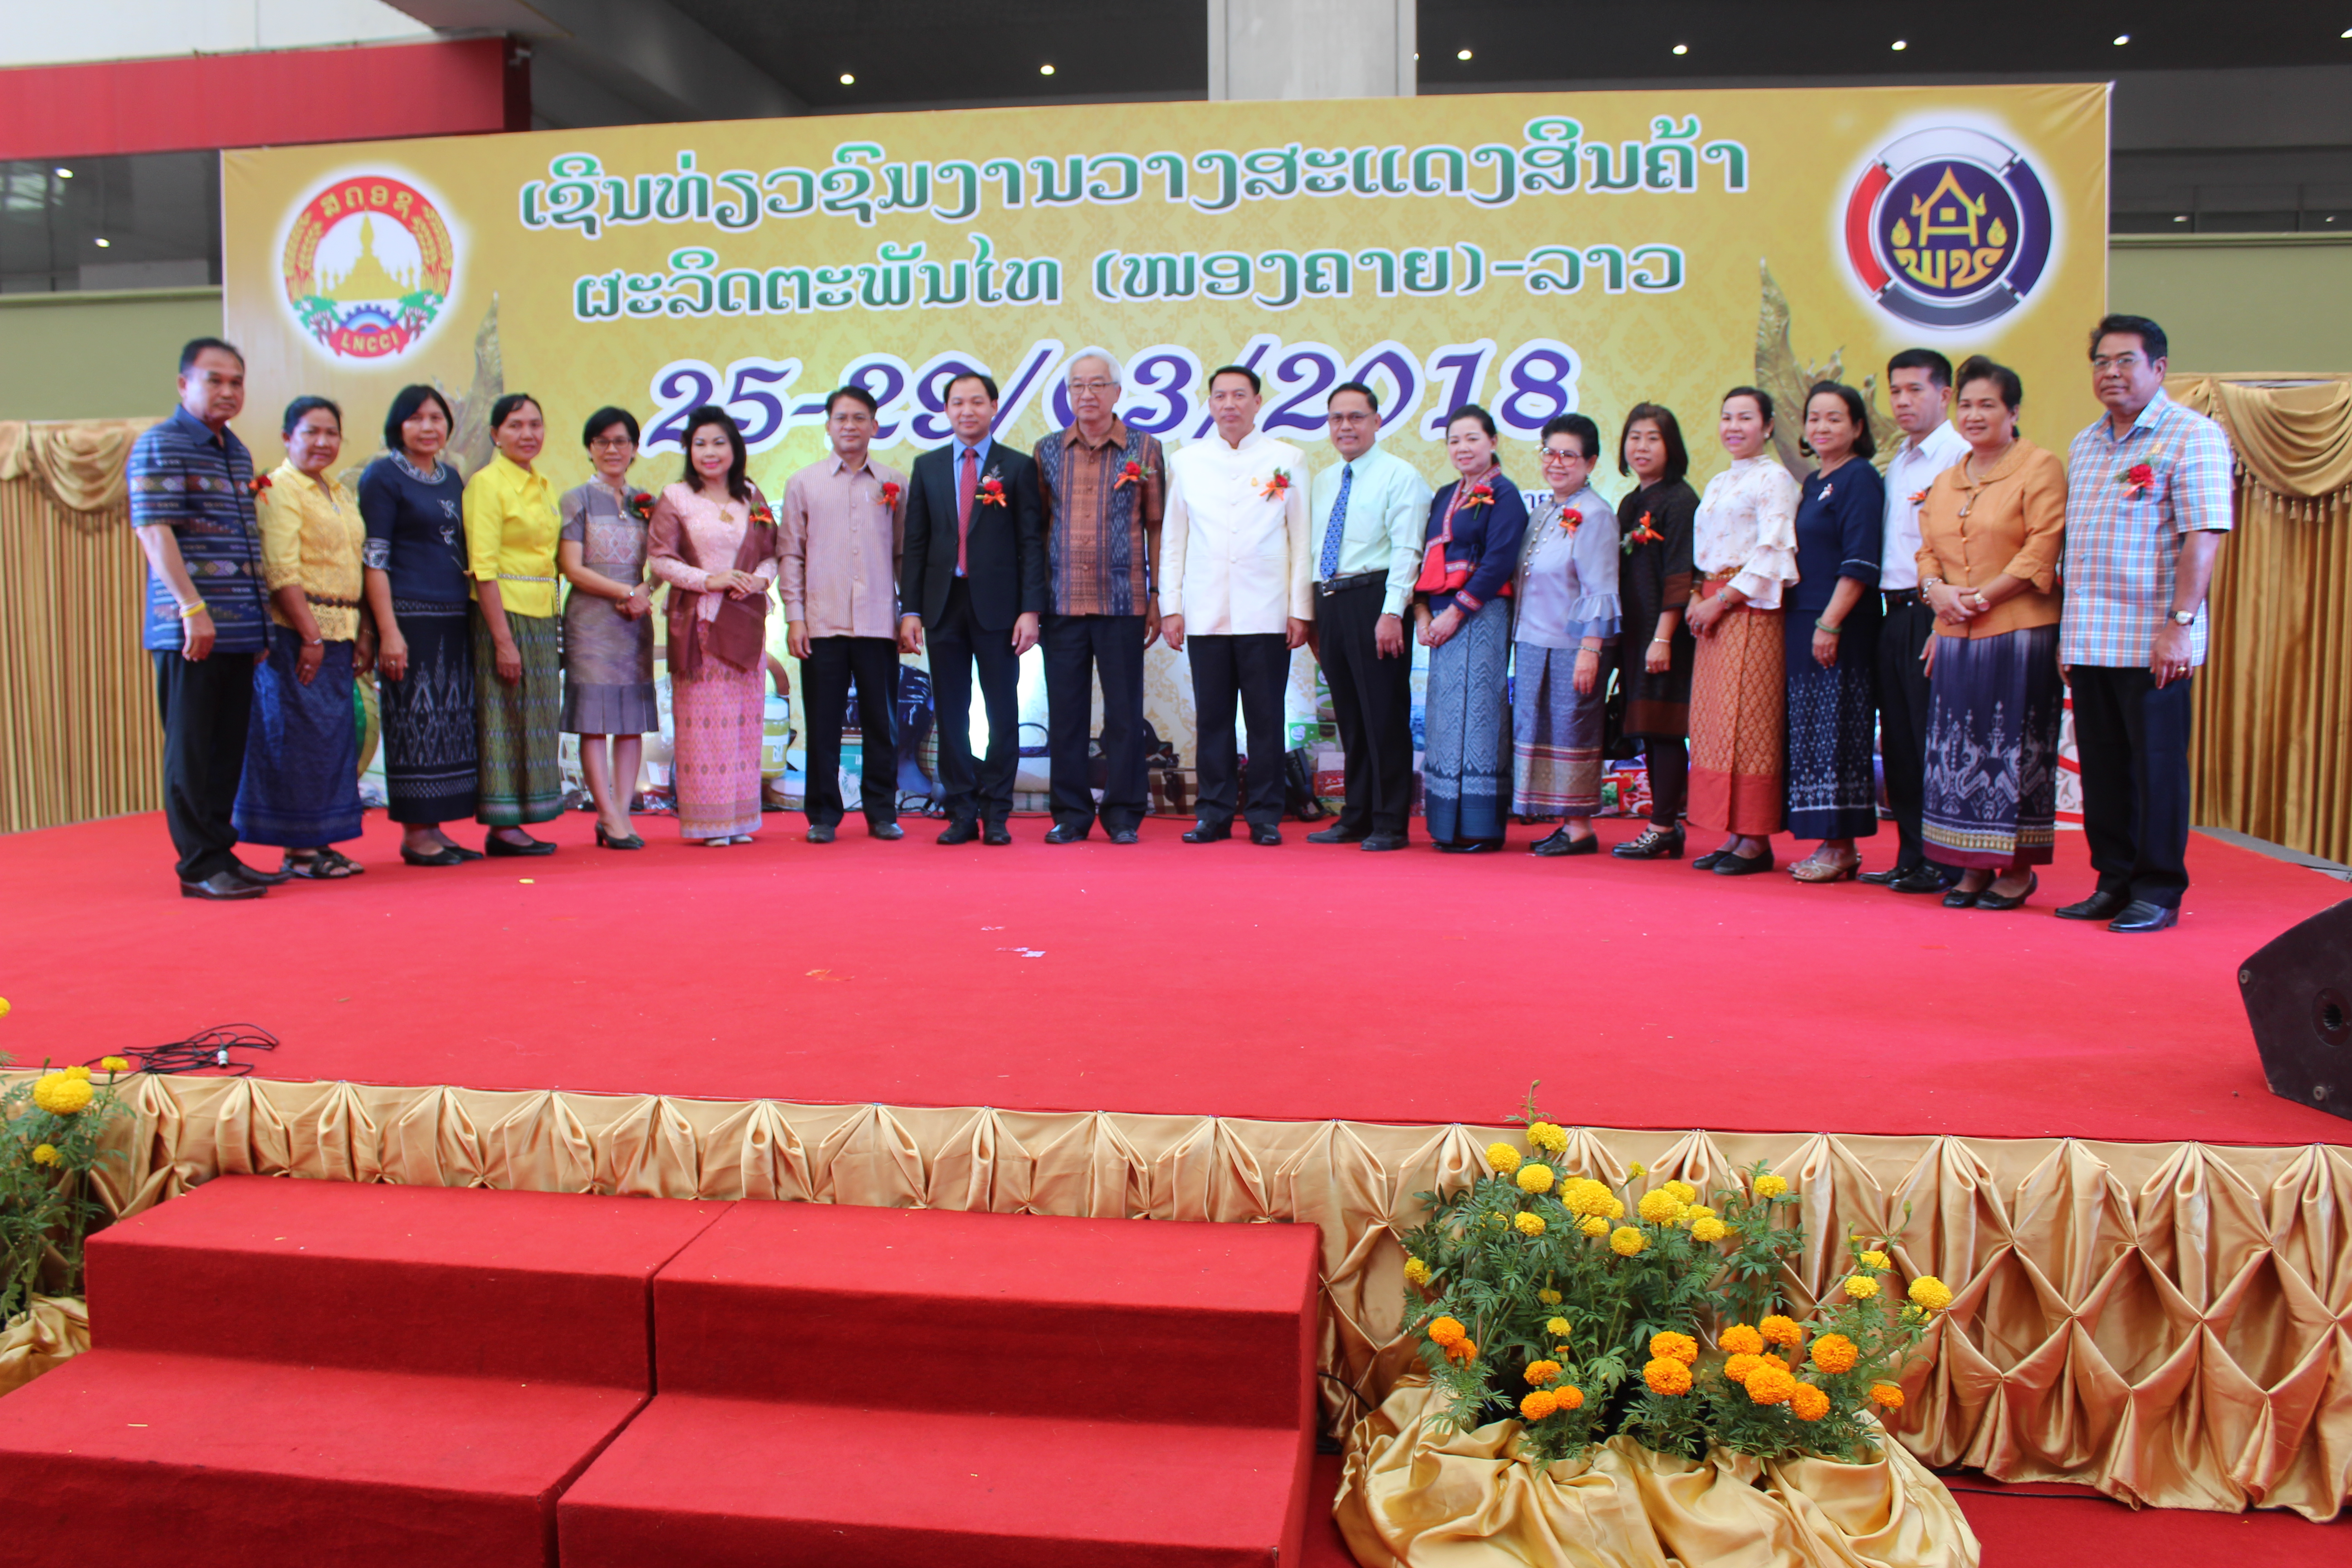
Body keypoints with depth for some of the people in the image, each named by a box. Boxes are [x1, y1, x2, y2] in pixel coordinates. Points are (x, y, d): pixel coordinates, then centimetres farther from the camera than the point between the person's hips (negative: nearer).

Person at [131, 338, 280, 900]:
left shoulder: (238, 453, 19)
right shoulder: (160, 446, -4)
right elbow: (154, 532, -13)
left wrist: (260, 621, 20)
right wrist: (192, 607, -21)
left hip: (241, 630, 7)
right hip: (190, 629, -7)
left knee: (228, 747, 10)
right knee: (192, 749, -2)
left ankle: (221, 853, 18)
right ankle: (201, 866, 2)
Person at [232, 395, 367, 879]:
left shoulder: (339, 494, 18)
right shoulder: (279, 489, -8)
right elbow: (280, 572, -16)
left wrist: (363, 633, 11)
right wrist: (310, 636, -20)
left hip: (339, 633, 8)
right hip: (297, 632, -8)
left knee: (337, 734, 8)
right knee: (301, 735, -5)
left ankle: (319, 841, 15)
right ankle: (298, 849, 2)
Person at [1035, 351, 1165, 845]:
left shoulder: (1145, 449, 5)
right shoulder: (1048, 451, 9)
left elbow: (1156, 526, 5)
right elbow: (1038, 525, 10)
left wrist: (1157, 598, 1)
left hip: (1123, 603, -2)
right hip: (1063, 602, 2)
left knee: (1125, 712, 2)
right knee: (1065, 712, 4)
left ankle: (1123, 813, 12)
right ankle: (1070, 814, 14)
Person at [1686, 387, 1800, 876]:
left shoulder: (1774, 479, -5)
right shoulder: (1718, 484, 20)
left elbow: (1772, 553, -14)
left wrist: (1721, 601, -15)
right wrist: (1698, 599, 7)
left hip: (1751, 610, -8)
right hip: (1714, 611, 8)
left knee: (1746, 721, -9)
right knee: (1713, 722, 5)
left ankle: (1756, 841, -4)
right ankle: (1732, 835, 11)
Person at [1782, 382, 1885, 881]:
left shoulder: (1860, 478, -8)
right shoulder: (1812, 482, 17)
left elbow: (1860, 563, -16)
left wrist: (1830, 623, -20)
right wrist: (1789, 622, 15)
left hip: (1841, 628, -9)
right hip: (1804, 625, 9)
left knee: (1837, 731, -6)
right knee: (1809, 730, 9)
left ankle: (1842, 849, 0)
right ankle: (1829, 843, 15)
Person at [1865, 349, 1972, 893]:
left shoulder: (1960, 456, -8)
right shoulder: (1897, 463, 18)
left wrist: (1943, 622, -20)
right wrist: (1893, 610, 14)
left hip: (1932, 613, -8)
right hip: (1895, 614, 8)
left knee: (1933, 741, -6)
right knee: (1898, 741, 10)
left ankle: (1944, 863, 2)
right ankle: (1911, 858, 17)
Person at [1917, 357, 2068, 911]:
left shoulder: (2039, 469, -3)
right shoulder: (1945, 481, 17)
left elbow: (2042, 551, -11)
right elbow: (1927, 549, 17)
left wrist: (1981, 597, -15)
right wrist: (1936, 589, -4)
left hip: (2019, 632, -6)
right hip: (1954, 636, 6)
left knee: (2014, 749, -2)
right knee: (1959, 752, 5)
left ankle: (2019, 869, 7)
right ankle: (1973, 867, 13)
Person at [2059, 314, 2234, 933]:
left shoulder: (2192, 436, -4)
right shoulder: (2085, 445, 17)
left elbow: (2203, 536, -12)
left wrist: (2179, 623, -19)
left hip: (2151, 642, -6)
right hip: (2087, 642, 6)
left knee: (2157, 766, 0)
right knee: (2102, 766, 10)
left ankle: (2159, 892, 8)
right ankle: (2114, 881, 19)